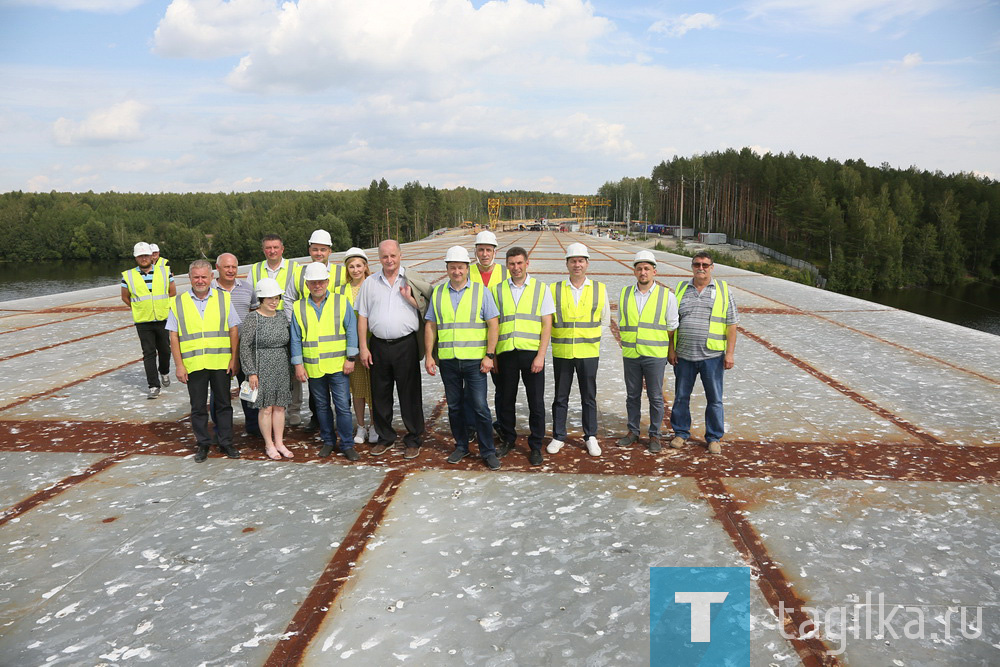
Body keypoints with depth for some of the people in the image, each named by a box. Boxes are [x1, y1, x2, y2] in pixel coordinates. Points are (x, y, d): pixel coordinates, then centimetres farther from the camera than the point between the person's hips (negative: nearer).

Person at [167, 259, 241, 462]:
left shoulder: (224, 298, 4)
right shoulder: (178, 303, 4)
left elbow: (233, 331, 5)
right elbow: (174, 337, 3)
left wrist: (234, 359, -2)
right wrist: (179, 365, -3)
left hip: (221, 363, 0)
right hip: (193, 365, 0)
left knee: (223, 404, 8)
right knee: (198, 407, 8)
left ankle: (226, 442, 19)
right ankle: (203, 444, 21)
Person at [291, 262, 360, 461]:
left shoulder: (341, 302, 1)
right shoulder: (298, 308, 6)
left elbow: (351, 331, -1)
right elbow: (295, 339, 7)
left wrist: (350, 358, -6)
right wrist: (298, 364, 1)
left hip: (338, 366, -2)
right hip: (313, 368, 2)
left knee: (343, 406, -3)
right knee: (321, 406, 13)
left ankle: (347, 445, 7)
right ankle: (328, 442, 26)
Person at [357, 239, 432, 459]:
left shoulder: (413, 280, 4)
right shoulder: (370, 282, 10)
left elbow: (427, 309, 4)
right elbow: (362, 317, 9)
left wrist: (410, 299, -12)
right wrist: (363, 347, 3)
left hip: (406, 344, -2)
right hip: (378, 345, 3)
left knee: (410, 394, 2)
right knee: (380, 394, 9)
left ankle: (413, 440, 15)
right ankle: (385, 438, 25)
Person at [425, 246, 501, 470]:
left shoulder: (481, 291, 1)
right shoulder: (438, 293, 10)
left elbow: (493, 324, -2)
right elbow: (430, 326, 11)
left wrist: (489, 355, -9)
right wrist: (428, 355, 3)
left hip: (474, 360, -3)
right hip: (447, 360, 3)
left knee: (480, 407, -3)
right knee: (454, 407, 11)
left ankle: (488, 451, 8)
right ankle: (461, 447, 26)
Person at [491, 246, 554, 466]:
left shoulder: (541, 288, 3)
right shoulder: (497, 290, 8)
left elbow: (547, 324, 0)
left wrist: (540, 356, -9)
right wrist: (492, 355, 4)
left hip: (532, 353, -1)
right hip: (505, 353, 2)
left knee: (536, 402, 4)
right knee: (505, 399, 10)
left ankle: (535, 446, 18)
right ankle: (507, 439, 29)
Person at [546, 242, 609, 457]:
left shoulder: (600, 289, 1)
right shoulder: (554, 289, 0)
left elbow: (605, 319, 11)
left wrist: (585, 328, 3)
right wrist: (564, 329, 0)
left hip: (588, 352, 0)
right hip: (561, 352, 0)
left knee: (589, 397, 9)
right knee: (560, 397, 9)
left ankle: (591, 437, 23)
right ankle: (558, 437, 22)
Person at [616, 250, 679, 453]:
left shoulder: (666, 295, -1)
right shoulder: (625, 293, 7)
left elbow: (672, 326, 6)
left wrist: (670, 351, 8)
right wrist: (624, 345, 11)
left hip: (655, 355, -3)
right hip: (630, 355, 3)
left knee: (655, 398, 4)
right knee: (632, 396, 12)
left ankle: (654, 435, 17)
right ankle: (633, 431, 25)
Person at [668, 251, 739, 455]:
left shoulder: (723, 290, 3)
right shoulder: (681, 289, 7)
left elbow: (732, 325, 1)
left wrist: (730, 353, -5)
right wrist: (671, 350, 4)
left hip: (712, 356, -1)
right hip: (684, 355, 2)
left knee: (714, 399, 5)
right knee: (681, 397, 10)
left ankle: (714, 438, 19)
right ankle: (681, 433, 25)